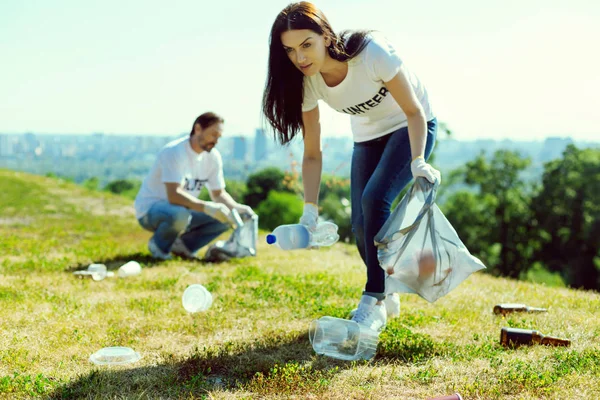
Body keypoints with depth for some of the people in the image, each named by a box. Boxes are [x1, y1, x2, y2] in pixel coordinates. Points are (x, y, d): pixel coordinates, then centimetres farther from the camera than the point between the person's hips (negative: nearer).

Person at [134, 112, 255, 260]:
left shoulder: (213, 156, -2)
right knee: (179, 214, -40)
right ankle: (158, 244, -8)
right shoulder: (174, 152, -24)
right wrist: (207, 207, -45)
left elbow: (219, 194, 5)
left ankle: (183, 244, 2)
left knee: (227, 215, -8)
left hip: (182, 210, 7)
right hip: (150, 210, -7)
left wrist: (237, 208, -15)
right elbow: (174, 195, -34)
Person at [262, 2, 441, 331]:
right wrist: (310, 210, -20)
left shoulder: (371, 52, -33)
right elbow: (312, 154, -13)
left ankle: (374, 303, -18)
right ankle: (387, 296, 20)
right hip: (367, 138, 5)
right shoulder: (307, 81, -19)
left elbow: (414, 111, -23)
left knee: (374, 199, -26)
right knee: (361, 225, -4)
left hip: (409, 129, -5)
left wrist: (417, 161, -37)